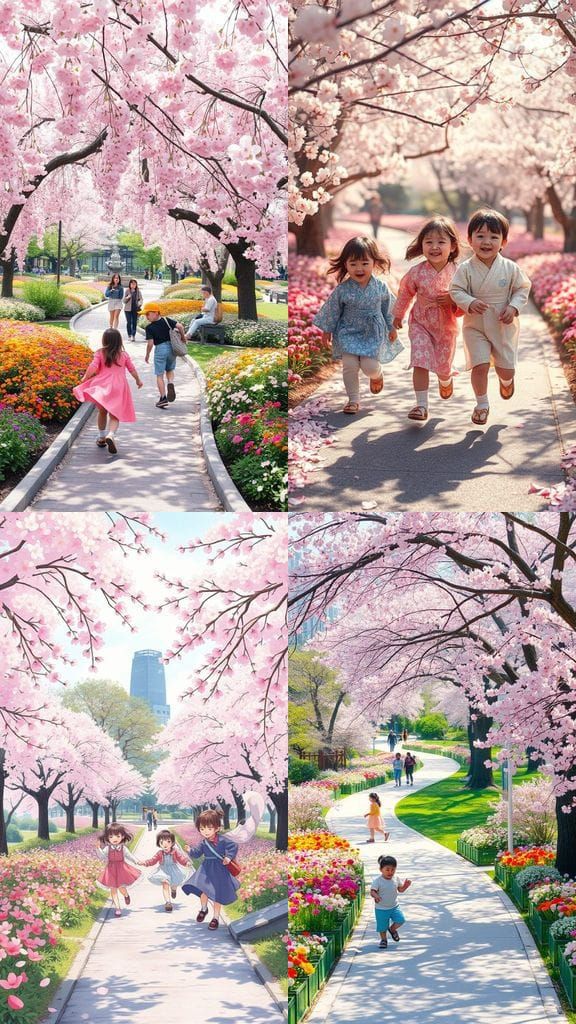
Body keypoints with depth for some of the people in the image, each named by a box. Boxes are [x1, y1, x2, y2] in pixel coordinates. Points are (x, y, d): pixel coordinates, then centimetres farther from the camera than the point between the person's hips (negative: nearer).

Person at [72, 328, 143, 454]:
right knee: (114, 415, -1)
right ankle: (111, 435, -28)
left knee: (102, 412, 21)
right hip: (119, 387, 0)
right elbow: (132, 369, 11)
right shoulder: (124, 355, 4)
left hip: (102, 386, 0)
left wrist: (84, 379, 4)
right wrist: (138, 380, 28)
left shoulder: (100, 353, -1)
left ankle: (101, 438, 29)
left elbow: (93, 367, -10)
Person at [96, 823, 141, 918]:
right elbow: (102, 857, -12)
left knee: (121, 888, -2)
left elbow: (129, 856, 5)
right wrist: (98, 849, -26)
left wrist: (137, 861, -5)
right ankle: (117, 908, 9)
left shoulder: (123, 848, -4)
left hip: (122, 870, 0)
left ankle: (126, 895, 36)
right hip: (111, 871, 0)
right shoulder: (107, 848, -7)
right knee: (113, 889, 2)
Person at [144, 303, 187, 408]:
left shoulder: (149, 327, -10)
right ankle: (170, 384, -8)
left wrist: (147, 355, 1)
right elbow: (180, 326, -9)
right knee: (170, 370, 23)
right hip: (171, 347, 4)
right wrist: (183, 337, 8)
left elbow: (150, 343, -13)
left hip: (160, 349, -4)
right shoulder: (166, 320, 0)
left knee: (159, 375, 6)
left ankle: (163, 398, 3)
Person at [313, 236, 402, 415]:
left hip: (373, 333, 0)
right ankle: (353, 400, 7)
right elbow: (332, 311, 0)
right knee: (349, 365, -9)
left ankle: (376, 375, 29)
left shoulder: (381, 287, -9)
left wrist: (392, 327, 12)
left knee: (370, 366, -10)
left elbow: (388, 308, 6)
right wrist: (327, 330, 5)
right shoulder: (342, 290, -13)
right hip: (348, 332, 0)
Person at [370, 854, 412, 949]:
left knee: (400, 920, -8)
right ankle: (383, 940, 33)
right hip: (381, 908, -4)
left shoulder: (395, 879, -3)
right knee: (382, 926, 6)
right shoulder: (377, 880, -19)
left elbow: (400, 889, 9)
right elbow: (372, 891, -24)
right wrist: (375, 896, -46)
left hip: (394, 906, 4)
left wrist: (405, 885, -11)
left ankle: (392, 929, 23)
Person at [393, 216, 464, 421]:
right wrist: (398, 316, 17)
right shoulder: (417, 272, -14)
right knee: (420, 364, -12)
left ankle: (446, 381, 51)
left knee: (443, 365, 14)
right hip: (421, 324, -1)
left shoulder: (457, 273, -15)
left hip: (446, 327, 1)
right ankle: (421, 405, -6)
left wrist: (452, 301, -27)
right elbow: (405, 293, 6)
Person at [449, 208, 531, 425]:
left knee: (506, 367, 8)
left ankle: (506, 381, 47)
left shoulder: (510, 268, -8)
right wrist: (470, 303, -26)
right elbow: (455, 290, -8)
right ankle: (482, 403, 10)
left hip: (504, 326, 1)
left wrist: (513, 307, -14)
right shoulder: (466, 269, -11)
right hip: (475, 326, -1)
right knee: (480, 365, -10)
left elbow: (523, 288, 1)